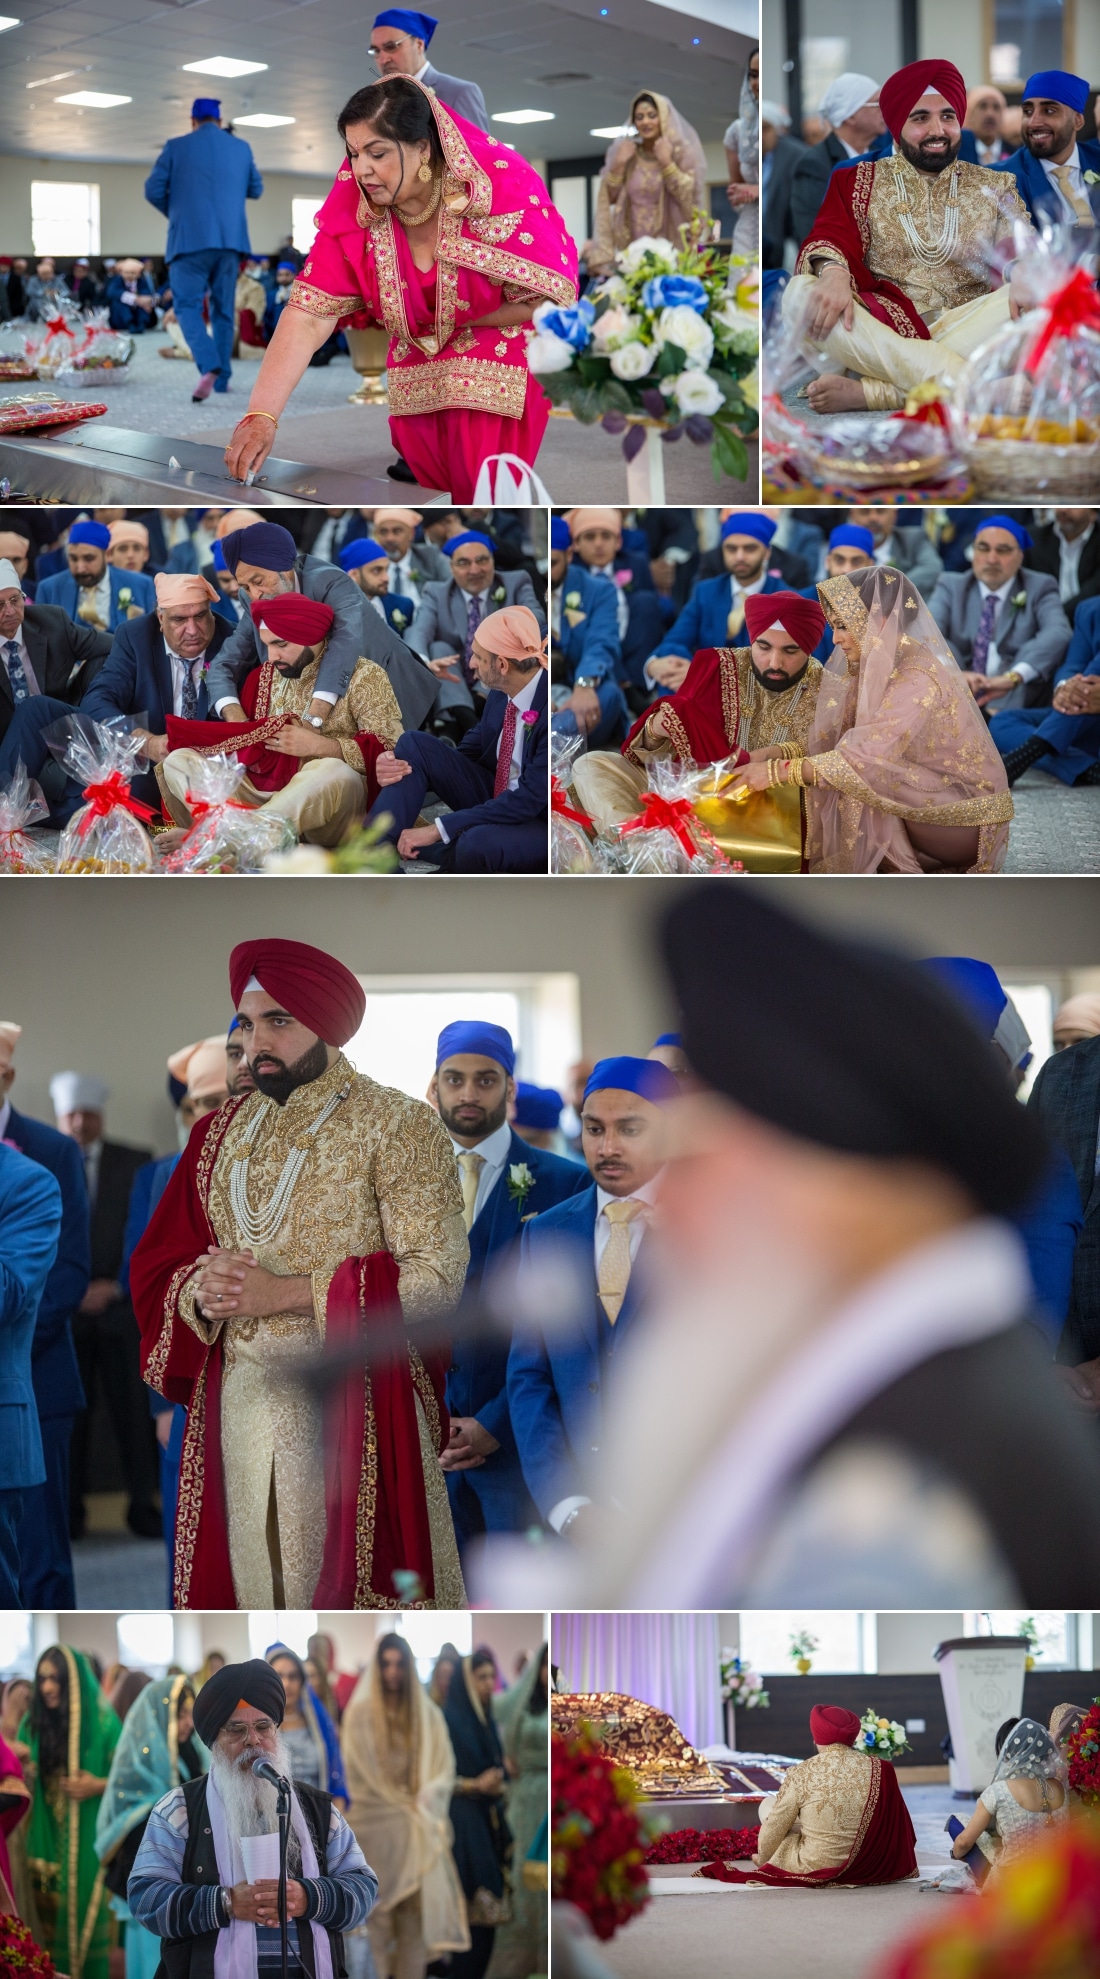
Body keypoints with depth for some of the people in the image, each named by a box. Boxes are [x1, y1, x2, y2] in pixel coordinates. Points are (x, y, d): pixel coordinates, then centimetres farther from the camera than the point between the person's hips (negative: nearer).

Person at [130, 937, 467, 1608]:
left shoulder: (395, 1126, -4)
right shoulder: (223, 1133, 14)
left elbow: (436, 1276, -12)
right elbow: (158, 1264, 15)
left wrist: (284, 1293, -15)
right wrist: (201, 1294, -9)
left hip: (353, 1403, -5)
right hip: (238, 1398, 5)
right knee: (245, 1583, 4)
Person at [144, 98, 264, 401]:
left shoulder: (177, 147, 0)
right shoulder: (241, 148, 9)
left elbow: (153, 190, -2)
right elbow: (256, 190, 19)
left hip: (190, 238, -3)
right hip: (230, 238, 3)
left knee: (187, 305, -4)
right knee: (223, 308, 13)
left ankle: (209, 367, -27)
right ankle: (222, 377, 14)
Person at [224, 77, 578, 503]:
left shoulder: (502, 186, -24)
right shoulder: (354, 206, -12)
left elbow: (545, 300, -21)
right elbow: (308, 317, -17)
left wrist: (455, 323, -10)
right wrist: (260, 416, -28)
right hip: (419, 382, 4)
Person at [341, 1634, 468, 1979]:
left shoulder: (428, 1715, 9)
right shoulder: (361, 1713, 2)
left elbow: (445, 1769, 8)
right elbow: (357, 1771, 0)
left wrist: (423, 1802, -8)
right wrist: (398, 1805, -3)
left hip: (417, 1826, 2)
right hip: (376, 1824, -2)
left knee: (416, 1910, -3)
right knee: (376, 1911, -5)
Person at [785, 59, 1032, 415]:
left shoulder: (993, 188, 16)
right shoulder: (860, 182, 14)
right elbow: (831, 237, -4)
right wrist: (834, 273, -28)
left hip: (969, 331, 1)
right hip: (882, 329, -1)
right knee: (800, 292, -28)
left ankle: (869, 391, -36)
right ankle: (956, 380, -38)